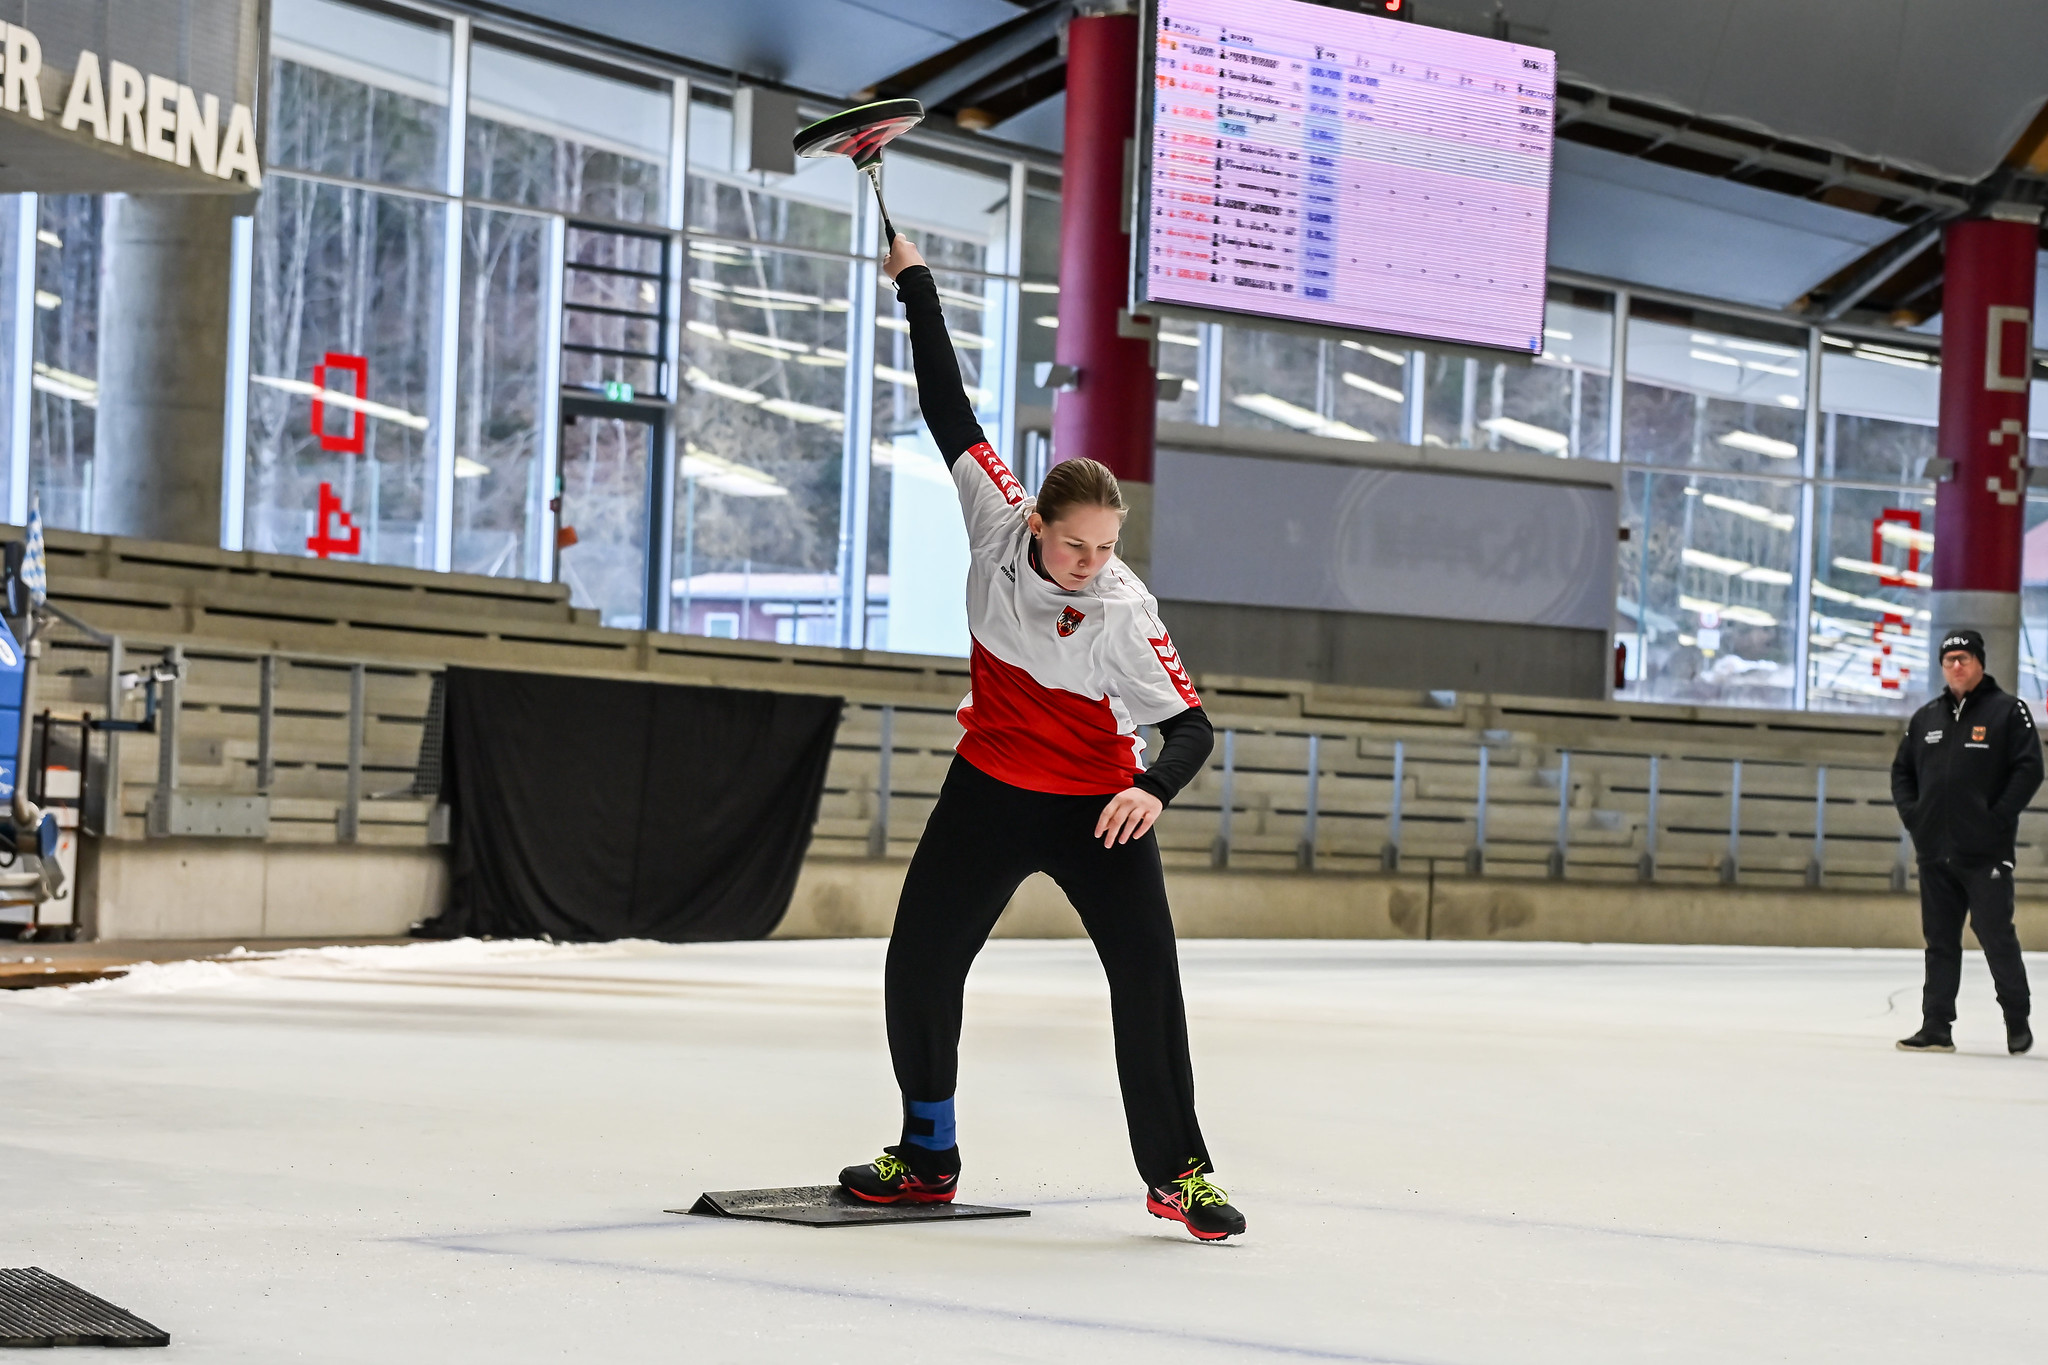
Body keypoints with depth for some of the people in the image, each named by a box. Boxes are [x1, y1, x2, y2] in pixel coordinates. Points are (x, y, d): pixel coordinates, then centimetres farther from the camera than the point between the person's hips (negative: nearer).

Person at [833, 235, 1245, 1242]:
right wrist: (916, 283, 2)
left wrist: (1153, 789, -41)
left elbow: (1190, 726, -21)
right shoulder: (997, 522, -12)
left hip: (1096, 808, -3)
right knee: (918, 971, 3)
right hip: (988, 792, 4)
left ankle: (1176, 1175, -3)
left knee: (1147, 978, -13)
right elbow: (949, 409, -4)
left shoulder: (1123, 613, -21)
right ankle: (928, 1157, 20)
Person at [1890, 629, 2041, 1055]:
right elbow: (1902, 770, 21)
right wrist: (1912, 813, 6)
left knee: (1995, 934, -5)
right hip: (1935, 850, 5)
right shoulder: (1926, 718, 14)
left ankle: (2017, 1018, 10)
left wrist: (1999, 817, -14)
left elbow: (2029, 769, -8)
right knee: (1940, 940, 7)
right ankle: (1936, 1027, 8)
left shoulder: (2007, 711, -2)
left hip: (1986, 852, -5)